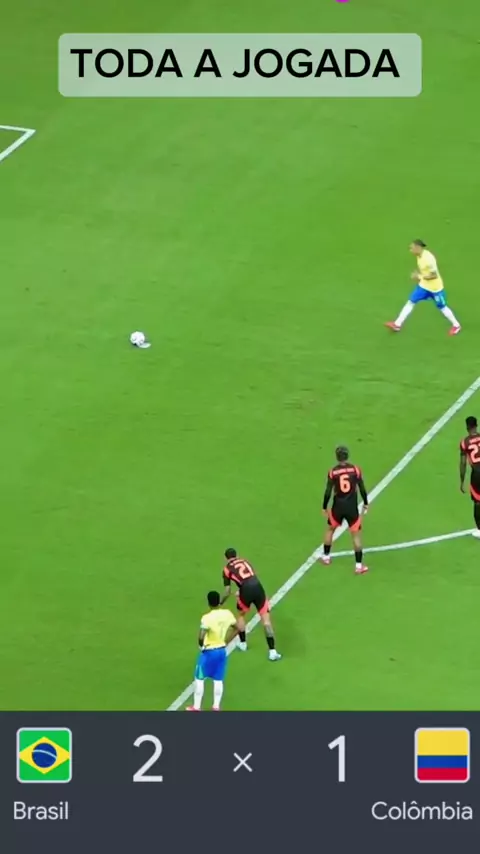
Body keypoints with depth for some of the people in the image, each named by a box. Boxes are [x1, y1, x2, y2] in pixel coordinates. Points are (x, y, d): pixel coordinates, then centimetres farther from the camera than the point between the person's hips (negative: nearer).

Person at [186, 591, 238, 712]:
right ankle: (216, 707, 20)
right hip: (222, 650, 5)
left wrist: (201, 645, -7)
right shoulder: (227, 614, -6)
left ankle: (196, 707, 14)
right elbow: (237, 628, 8)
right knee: (218, 680, 14)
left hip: (208, 652, -5)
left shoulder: (207, 618, -24)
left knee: (199, 679, 9)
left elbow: (201, 637, -29)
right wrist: (226, 641, 11)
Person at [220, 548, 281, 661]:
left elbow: (227, 592, 13)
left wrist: (221, 603, 31)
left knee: (241, 615, 28)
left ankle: (242, 643, 38)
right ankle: (272, 651, -5)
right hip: (258, 587, 2)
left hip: (246, 590, -2)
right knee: (266, 619, 2)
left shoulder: (227, 569, 13)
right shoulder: (244, 561, 24)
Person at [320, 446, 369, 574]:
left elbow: (328, 492, -7)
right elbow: (362, 488, -3)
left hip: (338, 506, 0)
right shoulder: (355, 470, -9)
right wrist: (365, 503, 12)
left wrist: (325, 508, 7)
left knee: (330, 529, 25)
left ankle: (326, 557, 36)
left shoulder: (333, 472, -10)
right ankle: (359, 565, 4)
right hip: (352, 507, 0)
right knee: (356, 535, 6)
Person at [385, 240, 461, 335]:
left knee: (442, 307, 9)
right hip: (423, 285, 8)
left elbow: (434, 275, -28)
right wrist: (417, 273, -4)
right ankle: (397, 324, 10)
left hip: (435, 287, -8)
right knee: (410, 302, 5)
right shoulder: (419, 256, -5)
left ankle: (456, 326, 29)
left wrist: (420, 277, -24)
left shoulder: (428, 258, -32)